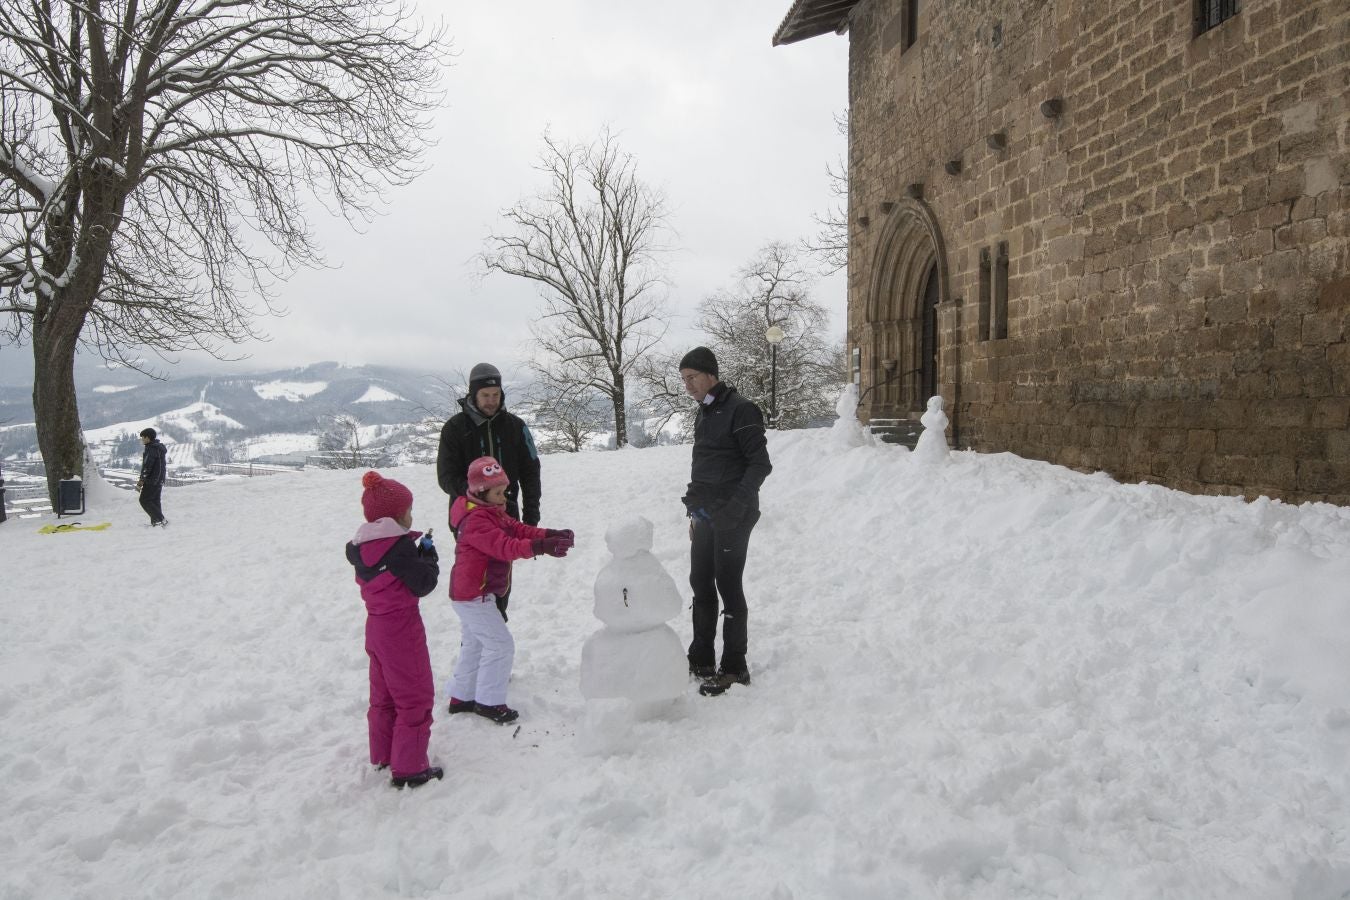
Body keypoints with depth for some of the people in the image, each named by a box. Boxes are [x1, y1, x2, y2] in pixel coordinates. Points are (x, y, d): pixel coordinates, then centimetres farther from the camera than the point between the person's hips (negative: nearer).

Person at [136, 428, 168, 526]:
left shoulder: (151, 449, -17)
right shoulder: (160, 448, 14)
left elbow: (147, 467, -21)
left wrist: (140, 482, -18)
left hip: (151, 480, -10)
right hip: (159, 480, 10)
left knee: (144, 500, -4)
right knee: (155, 500, 13)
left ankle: (160, 519, -10)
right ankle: (156, 521, 15)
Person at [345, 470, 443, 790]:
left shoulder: (361, 547, 3)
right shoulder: (400, 546, -20)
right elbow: (423, 584, -18)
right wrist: (429, 555, -5)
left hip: (376, 627, 8)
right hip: (402, 629, -8)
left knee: (383, 695, 21)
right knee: (416, 699, 1)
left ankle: (382, 756, 33)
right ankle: (409, 769, 3)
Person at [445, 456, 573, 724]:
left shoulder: (493, 513, 8)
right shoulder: (475, 520, -25)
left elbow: (518, 528, -1)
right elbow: (503, 546, -38)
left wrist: (550, 535, -18)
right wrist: (540, 547, -49)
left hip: (469, 594, 11)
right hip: (474, 596, -11)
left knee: (473, 644, 21)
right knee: (500, 644, -5)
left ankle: (461, 697, 33)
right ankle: (489, 701, 5)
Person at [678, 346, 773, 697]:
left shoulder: (740, 410, -13)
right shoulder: (703, 414, 14)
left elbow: (760, 464, -16)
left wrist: (737, 507, -23)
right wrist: (695, 508, 18)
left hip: (731, 516, -9)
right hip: (705, 514, 9)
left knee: (728, 586, -4)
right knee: (700, 583, 12)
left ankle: (734, 668, 5)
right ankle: (701, 659, 24)